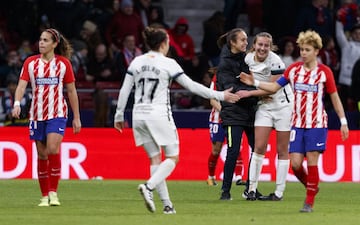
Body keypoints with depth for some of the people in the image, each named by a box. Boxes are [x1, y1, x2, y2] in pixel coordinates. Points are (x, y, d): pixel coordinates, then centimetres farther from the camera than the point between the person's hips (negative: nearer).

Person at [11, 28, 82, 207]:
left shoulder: (64, 63, 2)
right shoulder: (30, 63, 4)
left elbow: (71, 91, 7)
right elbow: (22, 85, -7)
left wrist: (76, 118, 6)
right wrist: (17, 103, -27)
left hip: (57, 113, -2)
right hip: (37, 114, 2)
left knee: (53, 149, -19)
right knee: (42, 155, 4)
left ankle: (53, 193, -11)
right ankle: (45, 196, 12)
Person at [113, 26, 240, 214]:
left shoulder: (137, 62, 6)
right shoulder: (168, 64, -6)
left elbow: (124, 90, 6)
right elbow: (191, 86, -5)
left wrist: (119, 116, 16)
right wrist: (219, 96, 2)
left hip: (139, 114, 5)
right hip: (159, 114, -5)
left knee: (155, 159, 10)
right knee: (172, 157, 4)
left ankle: (167, 203, 5)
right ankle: (149, 186, -20)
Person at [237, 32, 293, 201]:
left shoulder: (275, 62, -19)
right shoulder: (248, 58, -3)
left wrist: (249, 93, -16)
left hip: (283, 104, -4)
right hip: (264, 106, 4)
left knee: (282, 150, 1)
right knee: (259, 147, -7)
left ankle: (279, 192, 6)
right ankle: (252, 188, -4)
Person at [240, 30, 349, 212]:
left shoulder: (324, 72, -4)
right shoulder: (294, 69, 5)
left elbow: (334, 97, 2)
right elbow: (275, 87, 11)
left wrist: (343, 122, 1)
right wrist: (254, 83, -2)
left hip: (317, 123, -3)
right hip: (297, 123, 3)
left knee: (312, 161, -6)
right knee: (295, 163, -3)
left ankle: (310, 202, 4)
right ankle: (311, 188, 25)